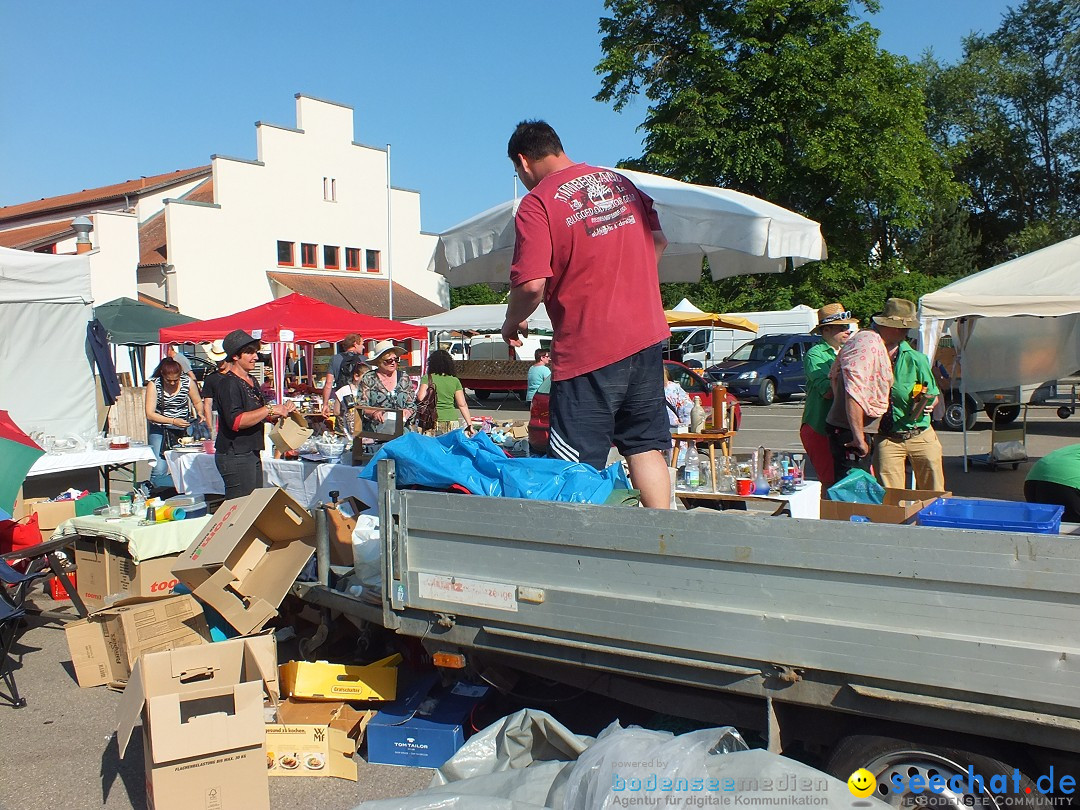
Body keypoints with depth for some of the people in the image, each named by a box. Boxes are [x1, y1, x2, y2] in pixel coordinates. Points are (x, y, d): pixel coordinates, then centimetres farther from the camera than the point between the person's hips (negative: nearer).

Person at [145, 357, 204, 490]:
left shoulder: (187, 382, -5)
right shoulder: (154, 385, -10)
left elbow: (198, 402, 13)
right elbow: (150, 414, -14)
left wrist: (199, 416, -8)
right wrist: (173, 421, -25)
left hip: (184, 427, 2)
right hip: (159, 428, -1)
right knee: (159, 470, -11)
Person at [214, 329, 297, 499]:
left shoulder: (252, 382, 16)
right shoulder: (228, 384, -13)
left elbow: (260, 415, 25)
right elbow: (236, 421, -25)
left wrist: (283, 409, 6)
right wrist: (270, 409, -23)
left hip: (252, 453, 10)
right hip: (235, 456, -10)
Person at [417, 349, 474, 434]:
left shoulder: (427, 378, 0)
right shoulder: (455, 381, 7)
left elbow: (420, 398, -11)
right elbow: (462, 405, 5)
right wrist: (469, 424, 8)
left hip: (434, 422, -2)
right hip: (452, 422, 2)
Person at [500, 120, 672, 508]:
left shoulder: (537, 203, -10)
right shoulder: (620, 181, 11)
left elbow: (532, 285, -18)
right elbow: (659, 241, 20)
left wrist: (512, 324, 0)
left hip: (587, 349, -7)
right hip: (647, 335, 7)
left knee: (578, 471, 2)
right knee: (646, 448, 13)